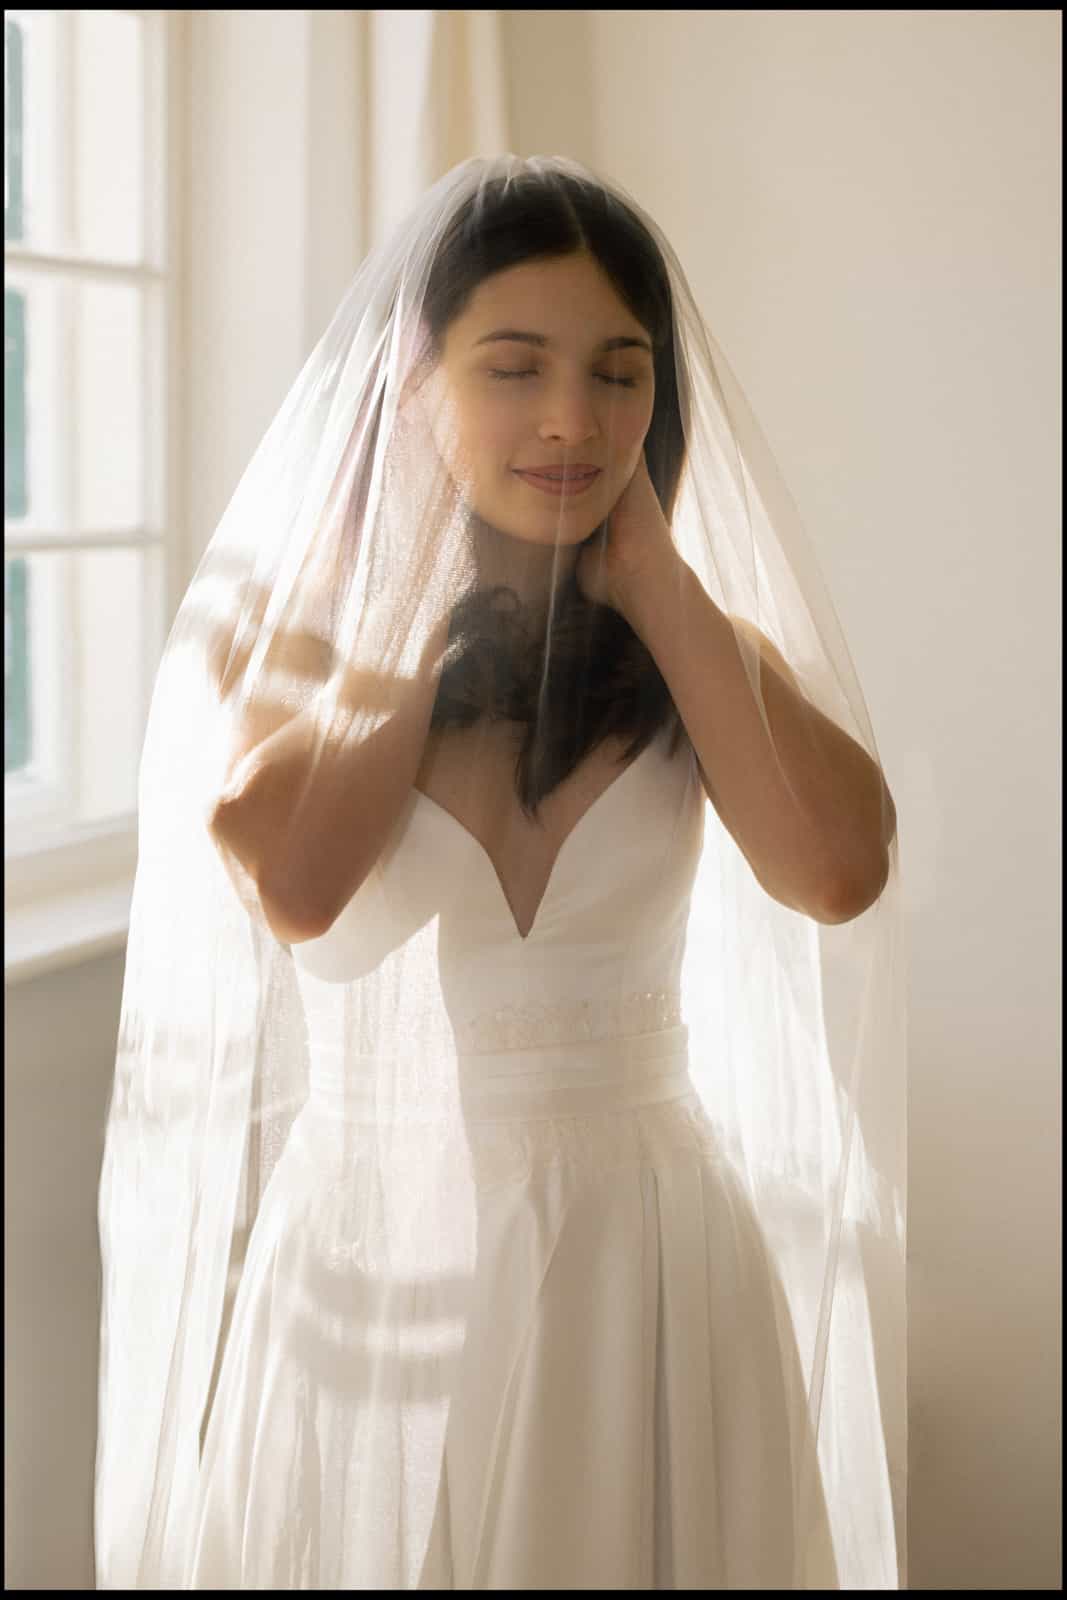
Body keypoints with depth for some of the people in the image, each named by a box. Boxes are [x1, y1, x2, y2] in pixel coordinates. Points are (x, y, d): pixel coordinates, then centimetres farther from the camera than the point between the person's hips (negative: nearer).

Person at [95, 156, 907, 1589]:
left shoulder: (694, 643, 1)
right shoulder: (275, 625, -3)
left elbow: (838, 873, -17)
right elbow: (293, 882, -22)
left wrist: (654, 579, -10)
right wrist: (425, 588, -12)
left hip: (647, 1259, 2)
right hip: (364, 1268, -1)